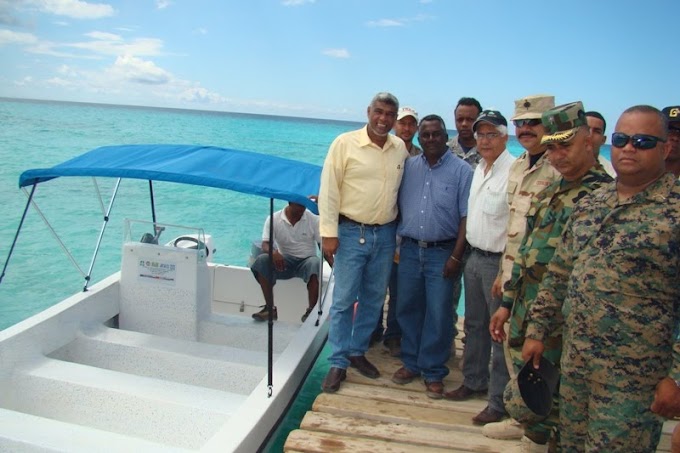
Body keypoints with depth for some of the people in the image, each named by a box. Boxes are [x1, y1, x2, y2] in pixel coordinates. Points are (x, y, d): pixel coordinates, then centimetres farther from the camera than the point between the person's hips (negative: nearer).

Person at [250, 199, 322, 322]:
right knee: (261, 260, -27)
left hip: (306, 260, -1)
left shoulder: (314, 219, -6)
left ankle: (311, 310, -27)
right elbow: (265, 245, -13)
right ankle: (270, 308, -20)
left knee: (315, 263, -36)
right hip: (284, 261, 1)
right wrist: (273, 252, -37)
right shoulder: (273, 219, -6)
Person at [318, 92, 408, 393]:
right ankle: (338, 363, 13)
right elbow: (329, 190, -8)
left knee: (374, 299, 13)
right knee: (343, 300, 0)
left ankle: (358, 351, 30)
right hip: (351, 232, -4)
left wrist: (401, 232, 12)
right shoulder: (345, 143, -7)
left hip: (385, 235, 5)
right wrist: (329, 232, -12)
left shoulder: (401, 148, 6)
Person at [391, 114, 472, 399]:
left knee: (438, 315, 2)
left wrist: (456, 257, -11)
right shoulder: (408, 167, 7)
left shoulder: (461, 170, -4)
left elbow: (466, 217, -6)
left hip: (442, 252, -3)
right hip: (409, 249, 4)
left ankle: (433, 373, 17)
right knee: (408, 309, 11)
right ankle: (411, 363, 28)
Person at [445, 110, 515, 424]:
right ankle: (474, 380, 37)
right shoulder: (479, 168, 12)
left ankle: (499, 401, 14)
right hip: (474, 257, 9)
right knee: (474, 325, 19)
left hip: (498, 261, -8)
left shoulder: (514, 171, -16)